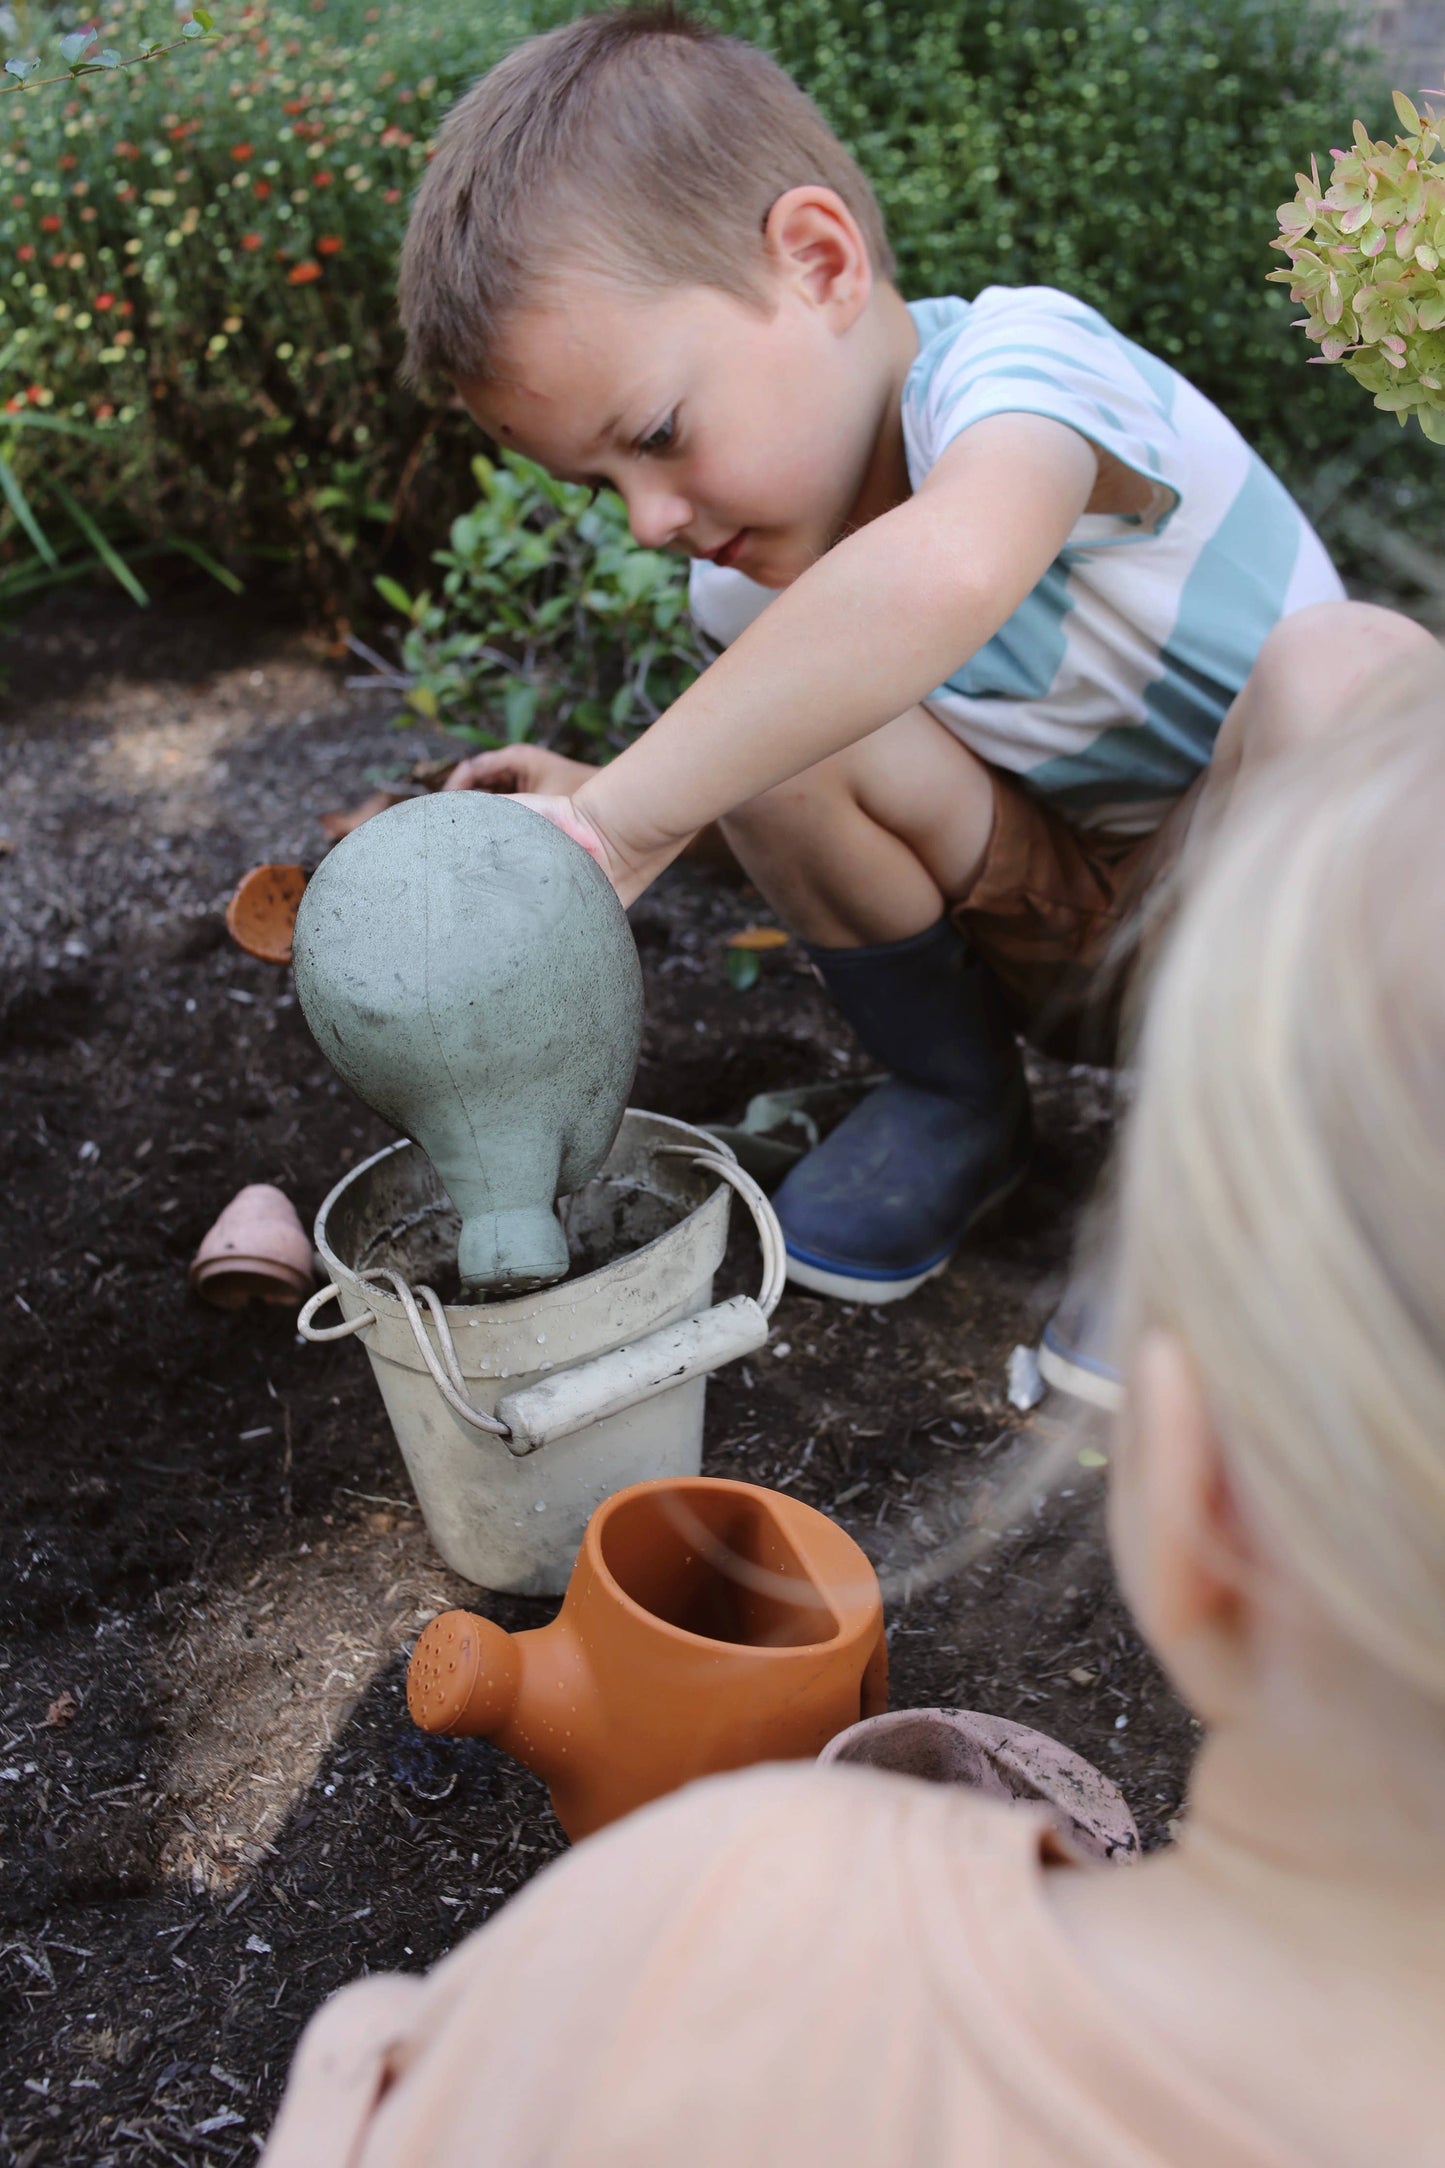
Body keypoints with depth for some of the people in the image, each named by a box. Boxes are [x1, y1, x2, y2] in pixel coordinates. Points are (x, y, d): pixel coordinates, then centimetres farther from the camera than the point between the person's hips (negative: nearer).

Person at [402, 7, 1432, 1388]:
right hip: (1066, 940, 5)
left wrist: (624, 821, -47)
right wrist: (601, 811, -13)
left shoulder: (1018, 360, -29)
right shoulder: (748, 570, -6)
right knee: (777, 732, -21)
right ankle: (955, 1102, 5)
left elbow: (949, 573, -52)